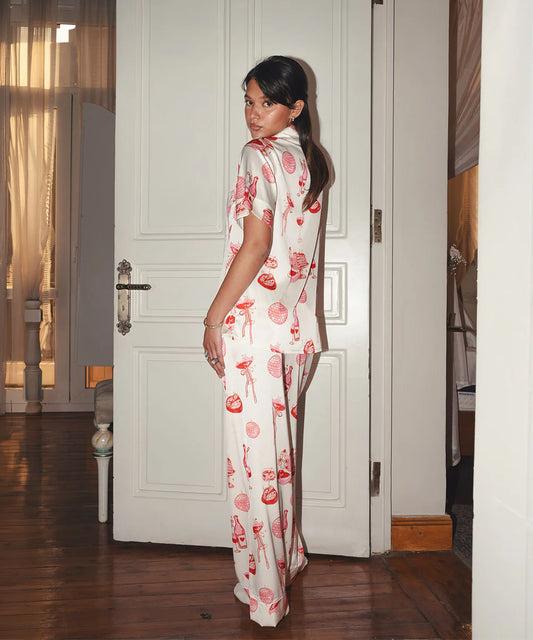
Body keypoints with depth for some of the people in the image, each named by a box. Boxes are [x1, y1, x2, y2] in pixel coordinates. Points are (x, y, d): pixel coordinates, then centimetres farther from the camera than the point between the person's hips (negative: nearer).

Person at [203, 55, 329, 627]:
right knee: (279, 449, 19)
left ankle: (263, 593, 12)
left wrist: (214, 317, -14)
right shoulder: (309, 160, 14)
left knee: (252, 455, 1)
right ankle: (286, 563, 35)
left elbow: (255, 244, -18)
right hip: (298, 323, 9)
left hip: (255, 321, -8)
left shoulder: (259, 154, -10)